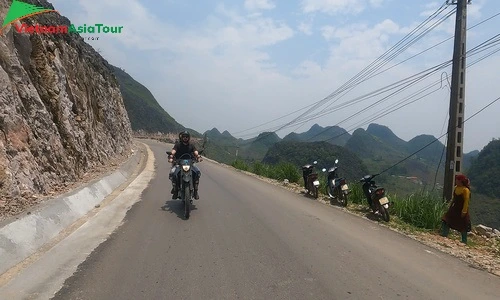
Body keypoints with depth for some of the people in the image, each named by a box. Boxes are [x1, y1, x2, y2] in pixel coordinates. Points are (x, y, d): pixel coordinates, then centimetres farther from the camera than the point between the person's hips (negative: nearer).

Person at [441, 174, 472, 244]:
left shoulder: (465, 190, -17)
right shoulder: (456, 187, 7)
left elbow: (466, 201, -18)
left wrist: (464, 211, -20)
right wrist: (450, 206, 16)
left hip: (461, 210, -8)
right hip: (454, 209, 8)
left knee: (462, 227, 5)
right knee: (445, 221, 3)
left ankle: (464, 241, 18)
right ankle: (443, 237, 10)